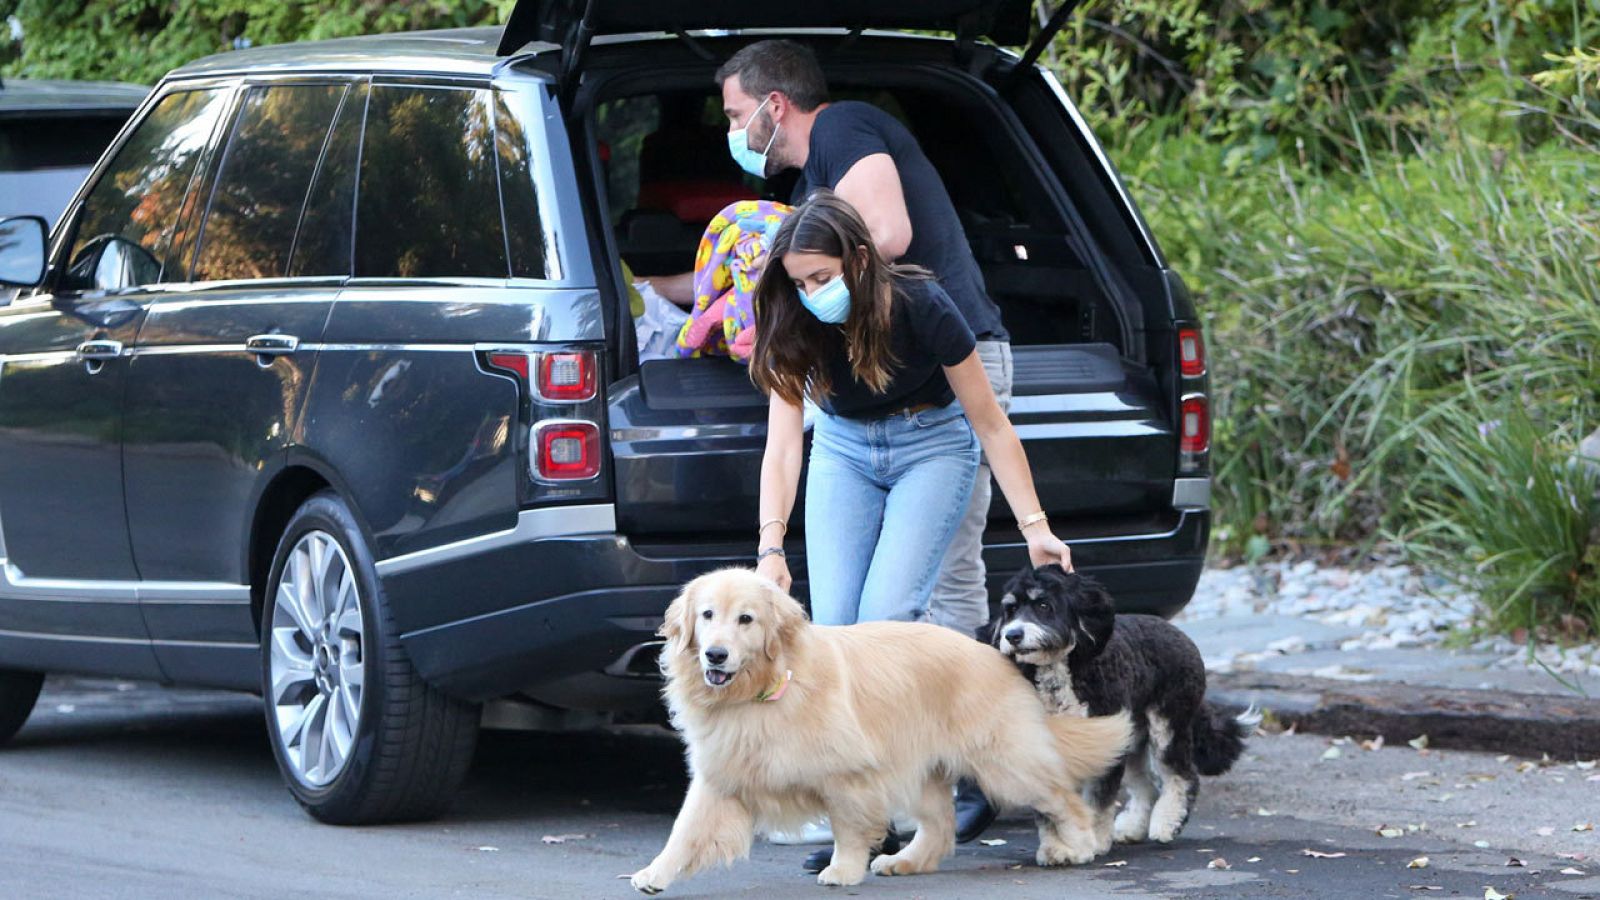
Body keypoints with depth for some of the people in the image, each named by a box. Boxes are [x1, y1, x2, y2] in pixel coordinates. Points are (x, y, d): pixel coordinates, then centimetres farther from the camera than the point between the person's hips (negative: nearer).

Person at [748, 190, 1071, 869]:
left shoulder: (920, 307, -27)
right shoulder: (795, 326, -19)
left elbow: (990, 423, -19)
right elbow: (782, 443, -24)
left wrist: (1034, 526, -22)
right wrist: (771, 546, -38)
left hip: (932, 447, -3)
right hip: (844, 450, 3)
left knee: (886, 614, -21)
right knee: (832, 623, -10)